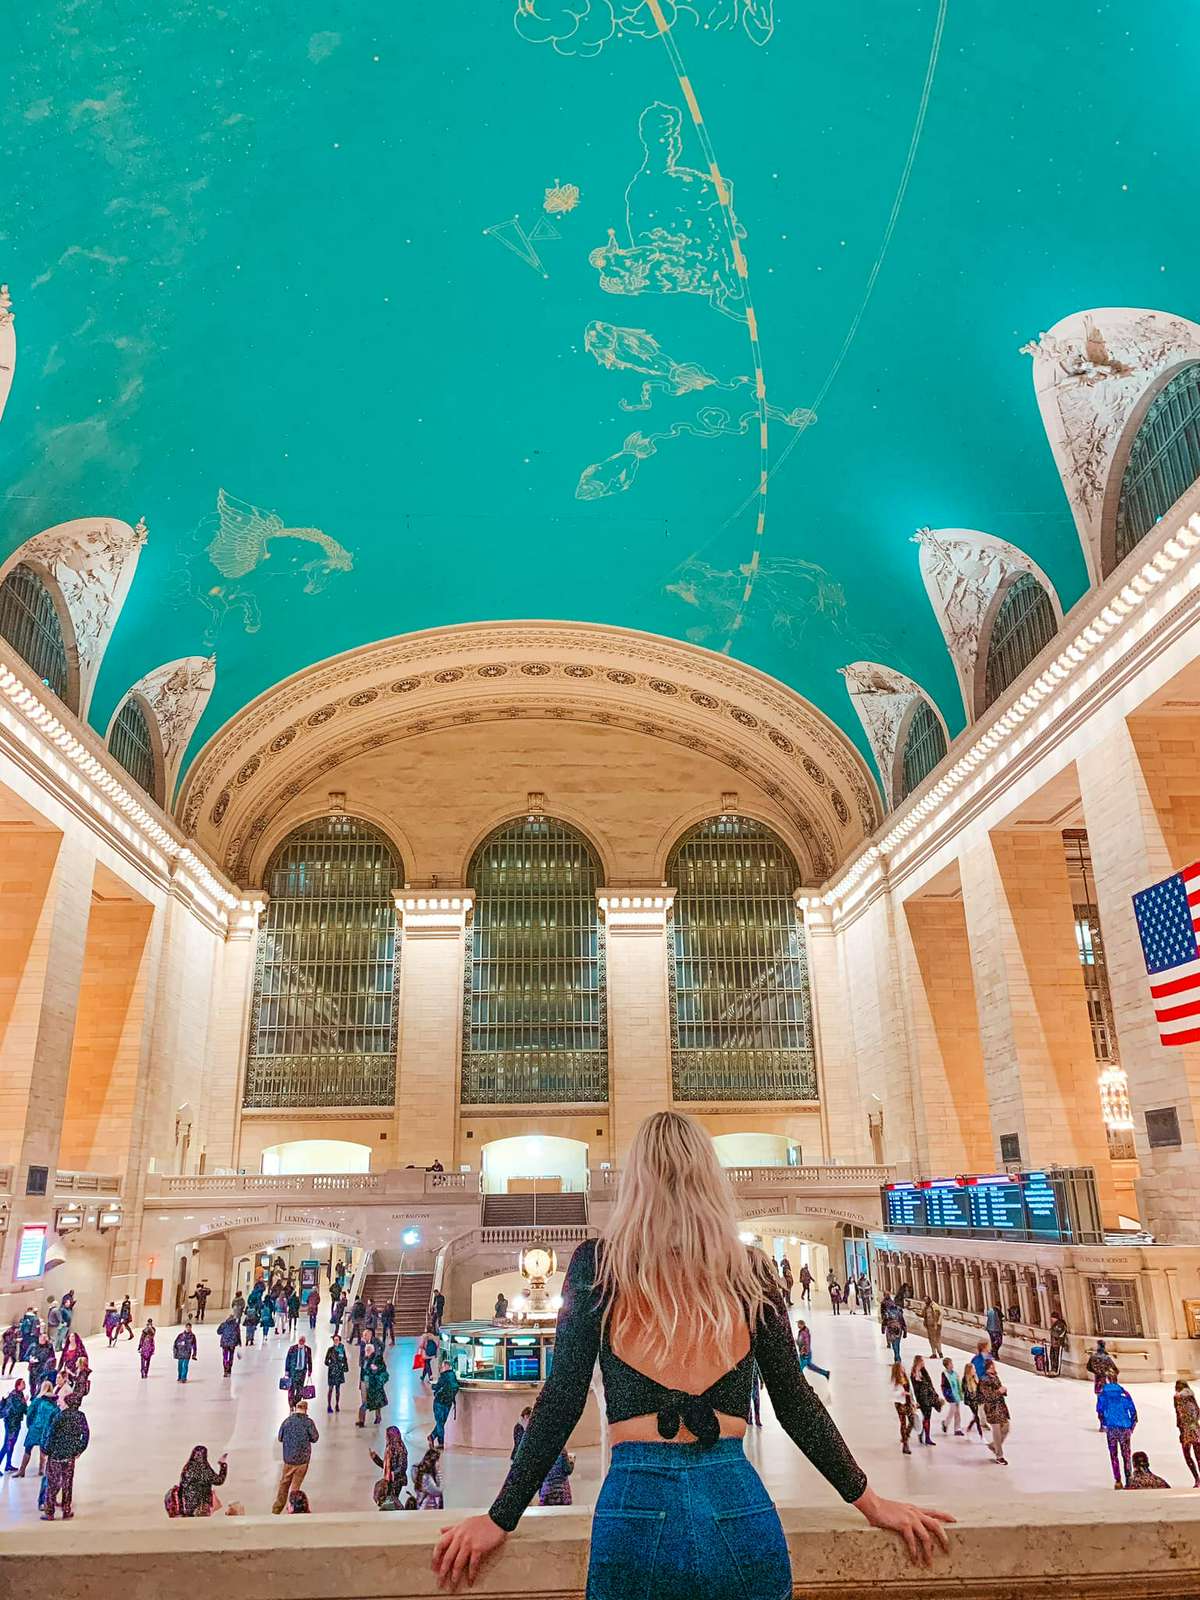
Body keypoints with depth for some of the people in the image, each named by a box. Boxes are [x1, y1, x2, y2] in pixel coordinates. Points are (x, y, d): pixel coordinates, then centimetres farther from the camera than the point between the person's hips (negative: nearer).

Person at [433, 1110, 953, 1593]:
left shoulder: (597, 1263, 0)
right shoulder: (750, 1269, 3)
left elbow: (562, 1398, -1)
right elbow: (795, 1402, 8)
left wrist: (500, 1520, 8)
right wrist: (870, 1502, 20)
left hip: (636, 1507, -1)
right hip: (738, 1507, 2)